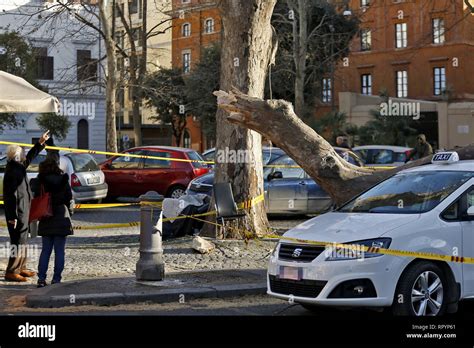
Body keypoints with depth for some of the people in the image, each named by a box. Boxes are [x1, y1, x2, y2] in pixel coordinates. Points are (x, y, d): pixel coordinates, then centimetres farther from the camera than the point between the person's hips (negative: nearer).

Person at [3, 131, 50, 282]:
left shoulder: (19, 167, 8)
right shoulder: (13, 172, -20)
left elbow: (30, 157, 28)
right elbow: (12, 195, -22)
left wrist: (40, 143, 29)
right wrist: (13, 216, -23)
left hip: (22, 211, 10)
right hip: (17, 213, -10)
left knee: (22, 240, 18)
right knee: (18, 241, -7)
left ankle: (20, 268, 28)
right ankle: (11, 272, -3)